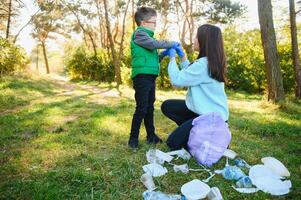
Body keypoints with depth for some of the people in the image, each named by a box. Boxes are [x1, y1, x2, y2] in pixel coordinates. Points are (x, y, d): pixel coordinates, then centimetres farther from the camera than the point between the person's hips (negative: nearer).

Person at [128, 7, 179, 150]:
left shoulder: (147, 35, 23)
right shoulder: (139, 33, -4)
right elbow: (154, 44, -19)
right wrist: (171, 44, -7)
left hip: (150, 77, 9)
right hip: (142, 76, -9)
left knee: (149, 108, 13)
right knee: (141, 108, -9)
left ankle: (151, 136, 22)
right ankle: (133, 138, 1)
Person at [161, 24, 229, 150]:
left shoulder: (203, 64, -25)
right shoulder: (212, 61, 5)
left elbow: (176, 80, -19)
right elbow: (189, 74, 19)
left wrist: (172, 57, -5)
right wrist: (182, 55, 15)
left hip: (212, 116, -10)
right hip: (211, 110, 10)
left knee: (173, 142, -7)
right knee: (167, 106, 9)